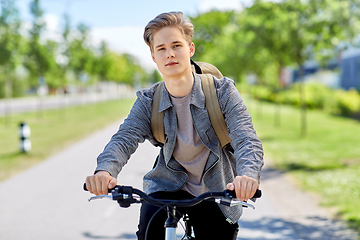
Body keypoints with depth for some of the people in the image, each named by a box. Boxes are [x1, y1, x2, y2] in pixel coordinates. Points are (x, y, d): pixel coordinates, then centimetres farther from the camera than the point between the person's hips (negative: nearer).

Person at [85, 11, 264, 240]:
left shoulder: (222, 92, -13)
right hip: (168, 187, 0)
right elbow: (124, 138, -21)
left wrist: (248, 174, -49)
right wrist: (105, 170, -45)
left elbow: (246, 138, -26)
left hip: (216, 195, 0)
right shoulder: (148, 102, -7)